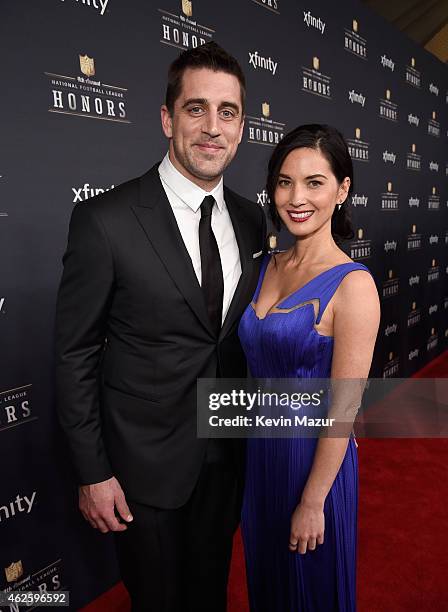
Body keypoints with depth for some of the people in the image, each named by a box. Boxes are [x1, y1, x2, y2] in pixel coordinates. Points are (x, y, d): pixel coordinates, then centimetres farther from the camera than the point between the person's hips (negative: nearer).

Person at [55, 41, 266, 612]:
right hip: (146, 461, -4)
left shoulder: (252, 219, -1)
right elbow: (75, 356, -13)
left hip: (228, 455, 5)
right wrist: (93, 474, -10)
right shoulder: (105, 220, -18)